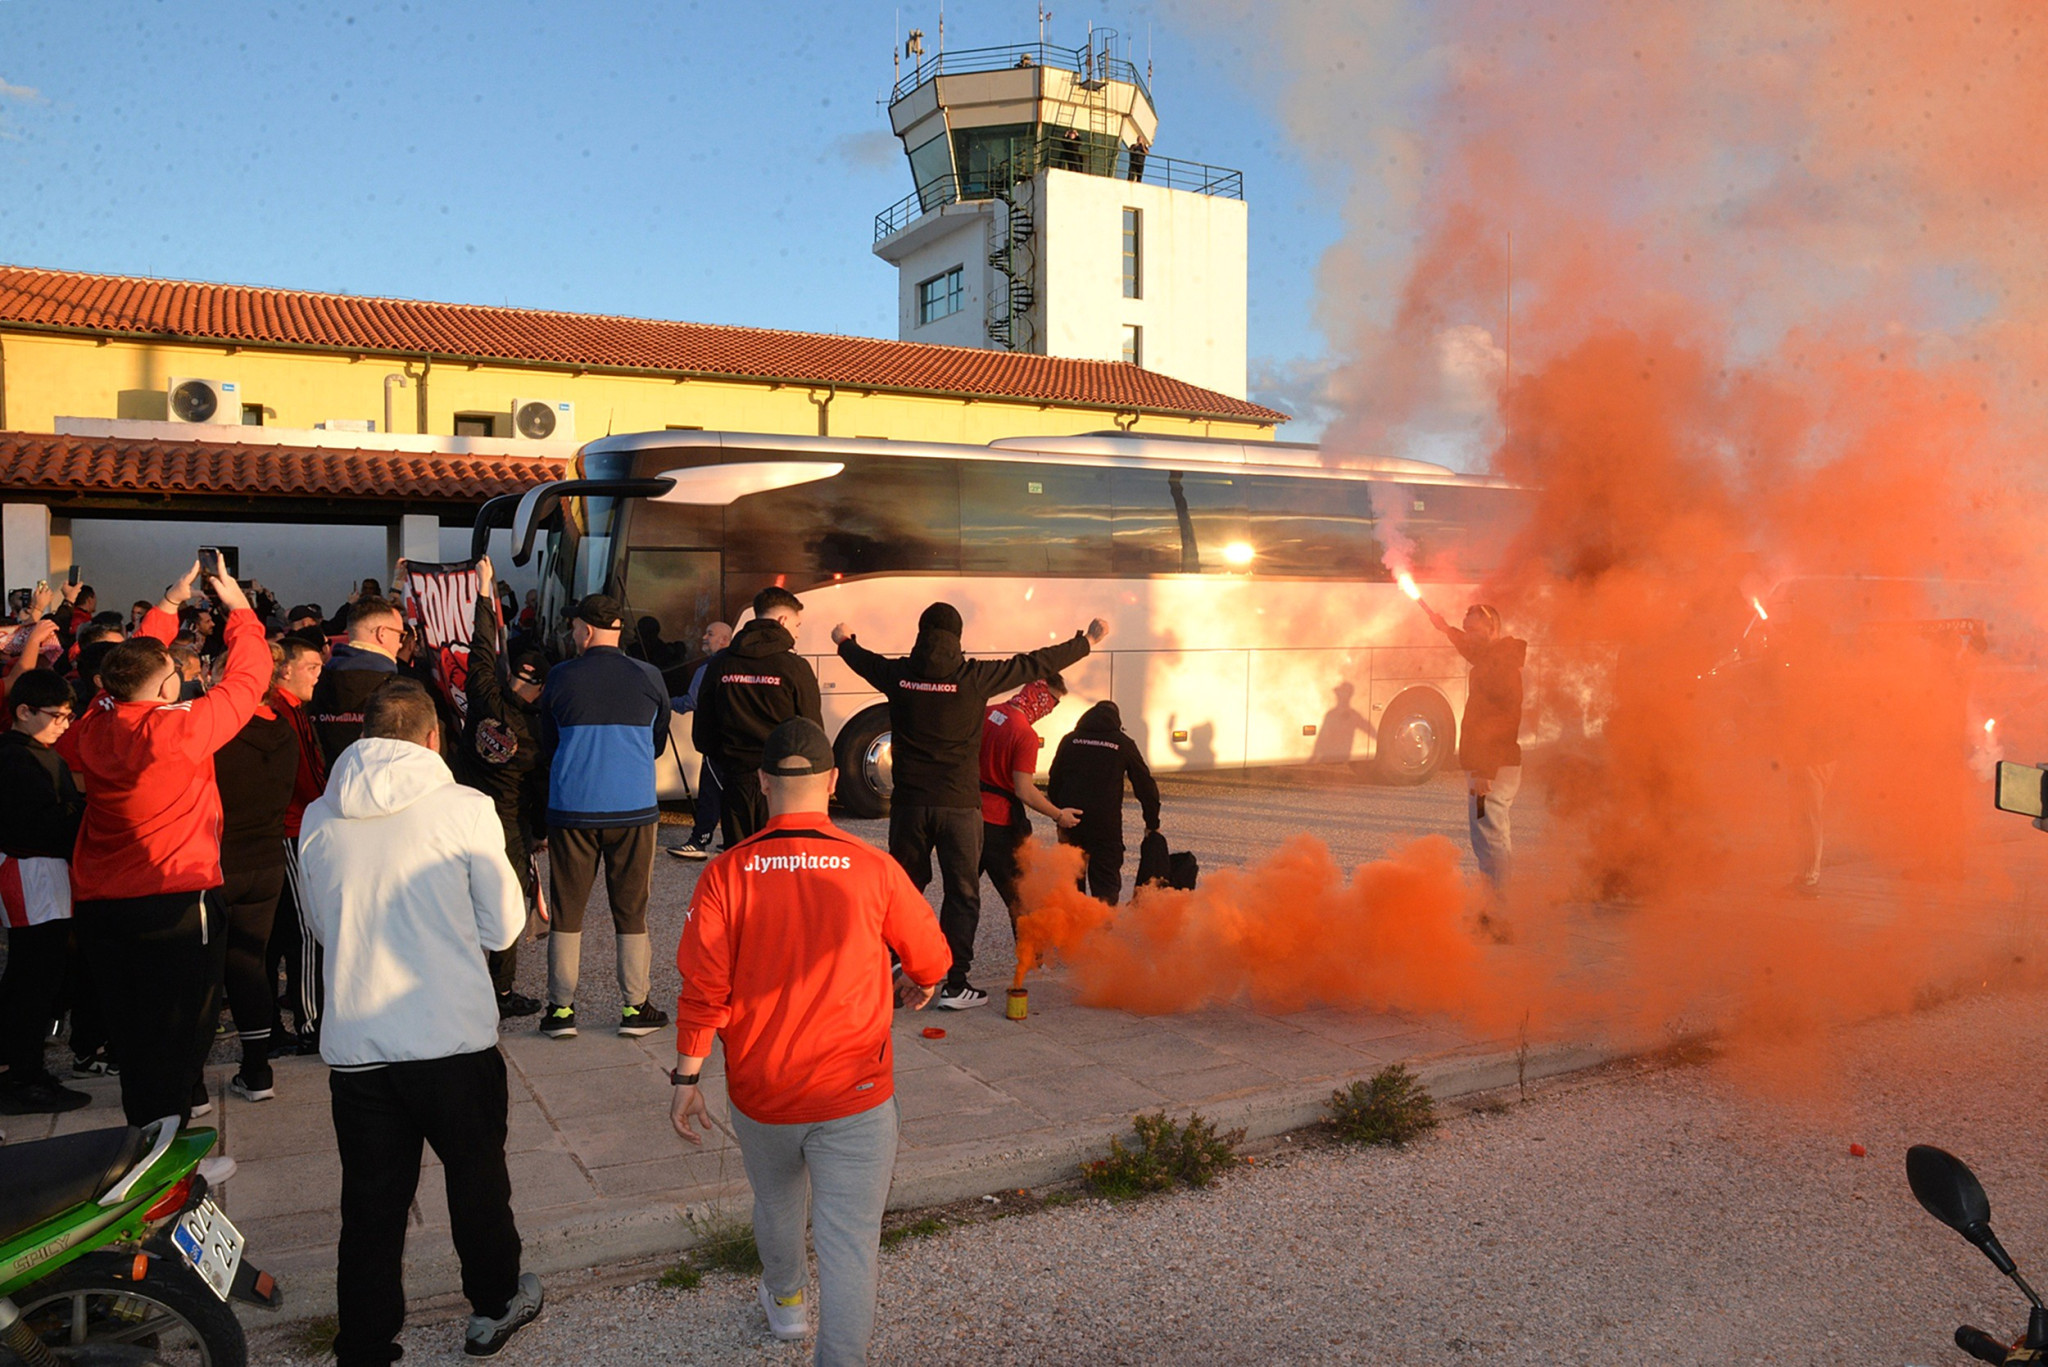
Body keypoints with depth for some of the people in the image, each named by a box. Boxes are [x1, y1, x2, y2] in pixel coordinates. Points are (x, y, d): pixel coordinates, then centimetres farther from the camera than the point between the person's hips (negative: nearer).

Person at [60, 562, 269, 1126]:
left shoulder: (95, 724, -1)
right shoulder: (182, 727, -17)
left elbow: (137, 662, 18)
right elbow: (249, 675, -6)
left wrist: (169, 604, 22)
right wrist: (239, 608, 8)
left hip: (98, 905, 6)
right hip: (173, 903, -6)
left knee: (132, 1033, 16)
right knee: (177, 1032, 4)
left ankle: (144, 1128, 29)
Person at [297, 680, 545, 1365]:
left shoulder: (319, 819, 1)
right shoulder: (463, 808, -10)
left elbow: (323, 926, 15)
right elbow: (504, 925, -2)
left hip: (354, 1046, 2)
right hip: (455, 1039, -2)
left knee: (371, 1206, 12)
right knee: (477, 1177, 19)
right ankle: (494, 1307, 37)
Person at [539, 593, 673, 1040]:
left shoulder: (560, 678, -3)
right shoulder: (649, 678, 0)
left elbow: (547, 745, 10)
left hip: (571, 809, 0)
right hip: (634, 809, 1)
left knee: (566, 912, 10)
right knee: (632, 911, 9)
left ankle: (561, 1009, 13)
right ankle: (635, 1008, 14)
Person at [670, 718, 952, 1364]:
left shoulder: (726, 873, -12)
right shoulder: (873, 869, -12)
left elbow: (703, 989, -10)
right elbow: (931, 959, 2)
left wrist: (686, 1075, 3)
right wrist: (915, 988, 25)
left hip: (759, 1094, 3)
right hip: (854, 1096, -3)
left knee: (776, 1202, 28)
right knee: (849, 1244, 3)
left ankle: (786, 1300, 54)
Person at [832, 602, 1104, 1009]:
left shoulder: (899, 674, 0)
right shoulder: (973, 677, -10)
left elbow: (865, 661, 23)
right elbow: (1036, 664, -2)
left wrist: (845, 641, 47)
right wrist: (1087, 641, 11)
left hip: (910, 803, 3)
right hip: (957, 804, -3)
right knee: (962, 894, 7)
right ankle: (954, 984, 7)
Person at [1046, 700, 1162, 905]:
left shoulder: (1070, 740, 10)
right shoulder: (1123, 743, 5)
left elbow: (1054, 783, 11)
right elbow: (1145, 786, 6)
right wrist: (1152, 824, 14)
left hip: (1071, 821, 3)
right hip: (1106, 824, -3)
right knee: (1107, 883, 1)